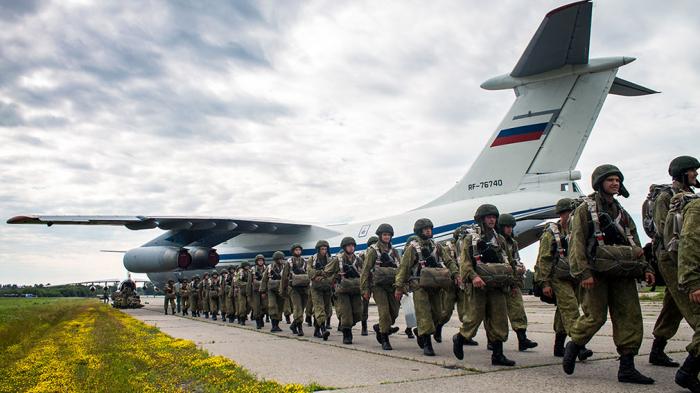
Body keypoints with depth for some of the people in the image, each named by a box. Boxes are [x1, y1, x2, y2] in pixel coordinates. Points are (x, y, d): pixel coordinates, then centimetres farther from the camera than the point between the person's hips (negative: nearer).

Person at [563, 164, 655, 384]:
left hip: (622, 273, 6)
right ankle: (573, 347, 18)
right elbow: (577, 243, -8)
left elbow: (634, 243, 22)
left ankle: (627, 368, 4)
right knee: (595, 316, -6)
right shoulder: (586, 209, 0)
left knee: (630, 317, 0)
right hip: (597, 272, -6)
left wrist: (645, 268, 10)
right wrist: (584, 272, -17)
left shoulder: (621, 212, 20)